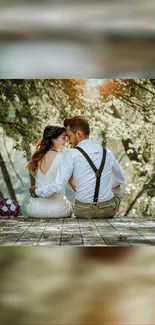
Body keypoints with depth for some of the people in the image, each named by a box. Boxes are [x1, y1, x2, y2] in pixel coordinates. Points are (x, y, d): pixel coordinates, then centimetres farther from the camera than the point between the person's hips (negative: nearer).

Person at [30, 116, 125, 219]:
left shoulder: (73, 154, -11)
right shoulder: (107, 152, 2)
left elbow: (58, 186, -12)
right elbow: (120, 179, 19)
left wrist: (36, 192, 5)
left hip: (83, 211, -1)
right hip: (108, 210, 1)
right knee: (119, 186, 32)